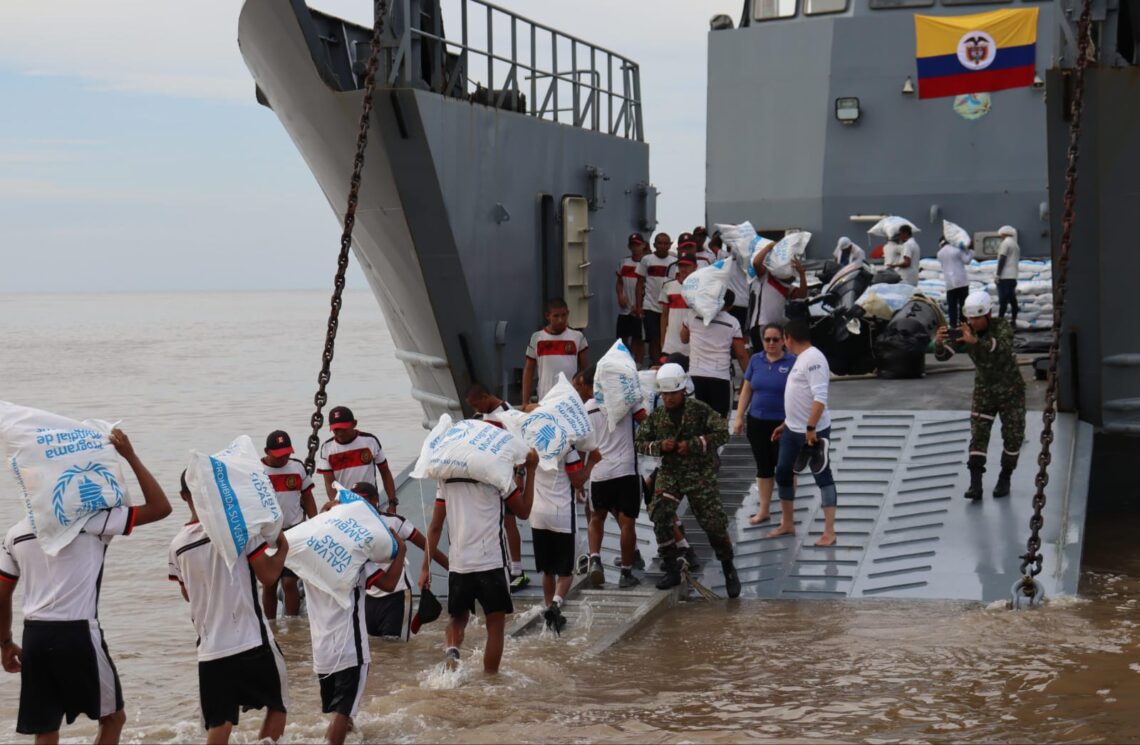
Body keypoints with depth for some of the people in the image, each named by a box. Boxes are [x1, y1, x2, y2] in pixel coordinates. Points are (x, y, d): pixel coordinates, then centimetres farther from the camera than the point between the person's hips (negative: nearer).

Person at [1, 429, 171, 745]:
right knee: (113, 717, 14)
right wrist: (130, 457, -5)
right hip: (78, 635, -5)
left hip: (35, 636, 5)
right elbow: (160, 507, -7)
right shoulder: (91, 520, -5)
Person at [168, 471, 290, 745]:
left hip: (210, 649, 4)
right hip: (252, 641, -3)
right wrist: (283, 547, 10)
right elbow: (268, 575, -6)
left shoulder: (178, 544, 4)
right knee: (278, 704, 17)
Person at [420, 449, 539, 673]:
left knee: (458, 617, 21)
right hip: (491, 563, -3)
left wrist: (426, 567, 13)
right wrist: (530, 471, 13)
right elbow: (524, 511, 10)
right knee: (496, 623, 10)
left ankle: (452, 648, -8)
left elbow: (435, 526, 9)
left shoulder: (447, 478, 8)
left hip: (458, 565, 3)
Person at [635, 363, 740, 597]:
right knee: (660, 516, -15)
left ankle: (729, 570, 18)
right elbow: (640, 442, 7)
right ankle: (672, 571, -1)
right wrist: (659, 446, -13)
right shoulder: (656, 416, 2)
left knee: (714, 522, -3)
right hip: (670, 473, 3)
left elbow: (722, 433, -10)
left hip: (701, 473, -3)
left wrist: (693, 445, -19)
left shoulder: (700, 410, -8)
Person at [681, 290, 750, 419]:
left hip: (696, 375, 2)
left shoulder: (693, 316, 3)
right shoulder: (732, 323, -1)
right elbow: (741, 355, -1)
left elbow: (684, 339, 19)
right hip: (721, 376, -2)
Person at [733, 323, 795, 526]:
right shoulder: (756, 360, 5)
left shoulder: (793, 362, -8)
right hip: (757, 422, 4)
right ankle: (764, 510, 20)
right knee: (763, 466, 11)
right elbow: (746, 390, 10)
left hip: (782, 424, -4)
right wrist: (739, 417, 6)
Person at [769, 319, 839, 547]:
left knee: (823, 477, -3)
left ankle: (829, 532, -1)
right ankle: (787, 524, 28)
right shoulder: (801, 358, 13)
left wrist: (811, 428, -28)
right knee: (783, 474, 15)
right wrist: (786, 424, 23)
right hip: (793, 430, 10)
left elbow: (820, 398, -25)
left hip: (814, 431, -10)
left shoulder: (814, 359, -18)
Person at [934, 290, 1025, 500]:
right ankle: (975, 485, -13)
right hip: (984, 390, 2)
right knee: (978, 435, -10)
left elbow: (1003, 348, -46)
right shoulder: (964, 330, -13)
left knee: (1013, 437, 2)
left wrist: (975, 341, -63)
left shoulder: (1003, 326, -24)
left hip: (1011, 389, -2)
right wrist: (938, 341, -46)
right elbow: (942, 354, -21)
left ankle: (1004, 480, 21)